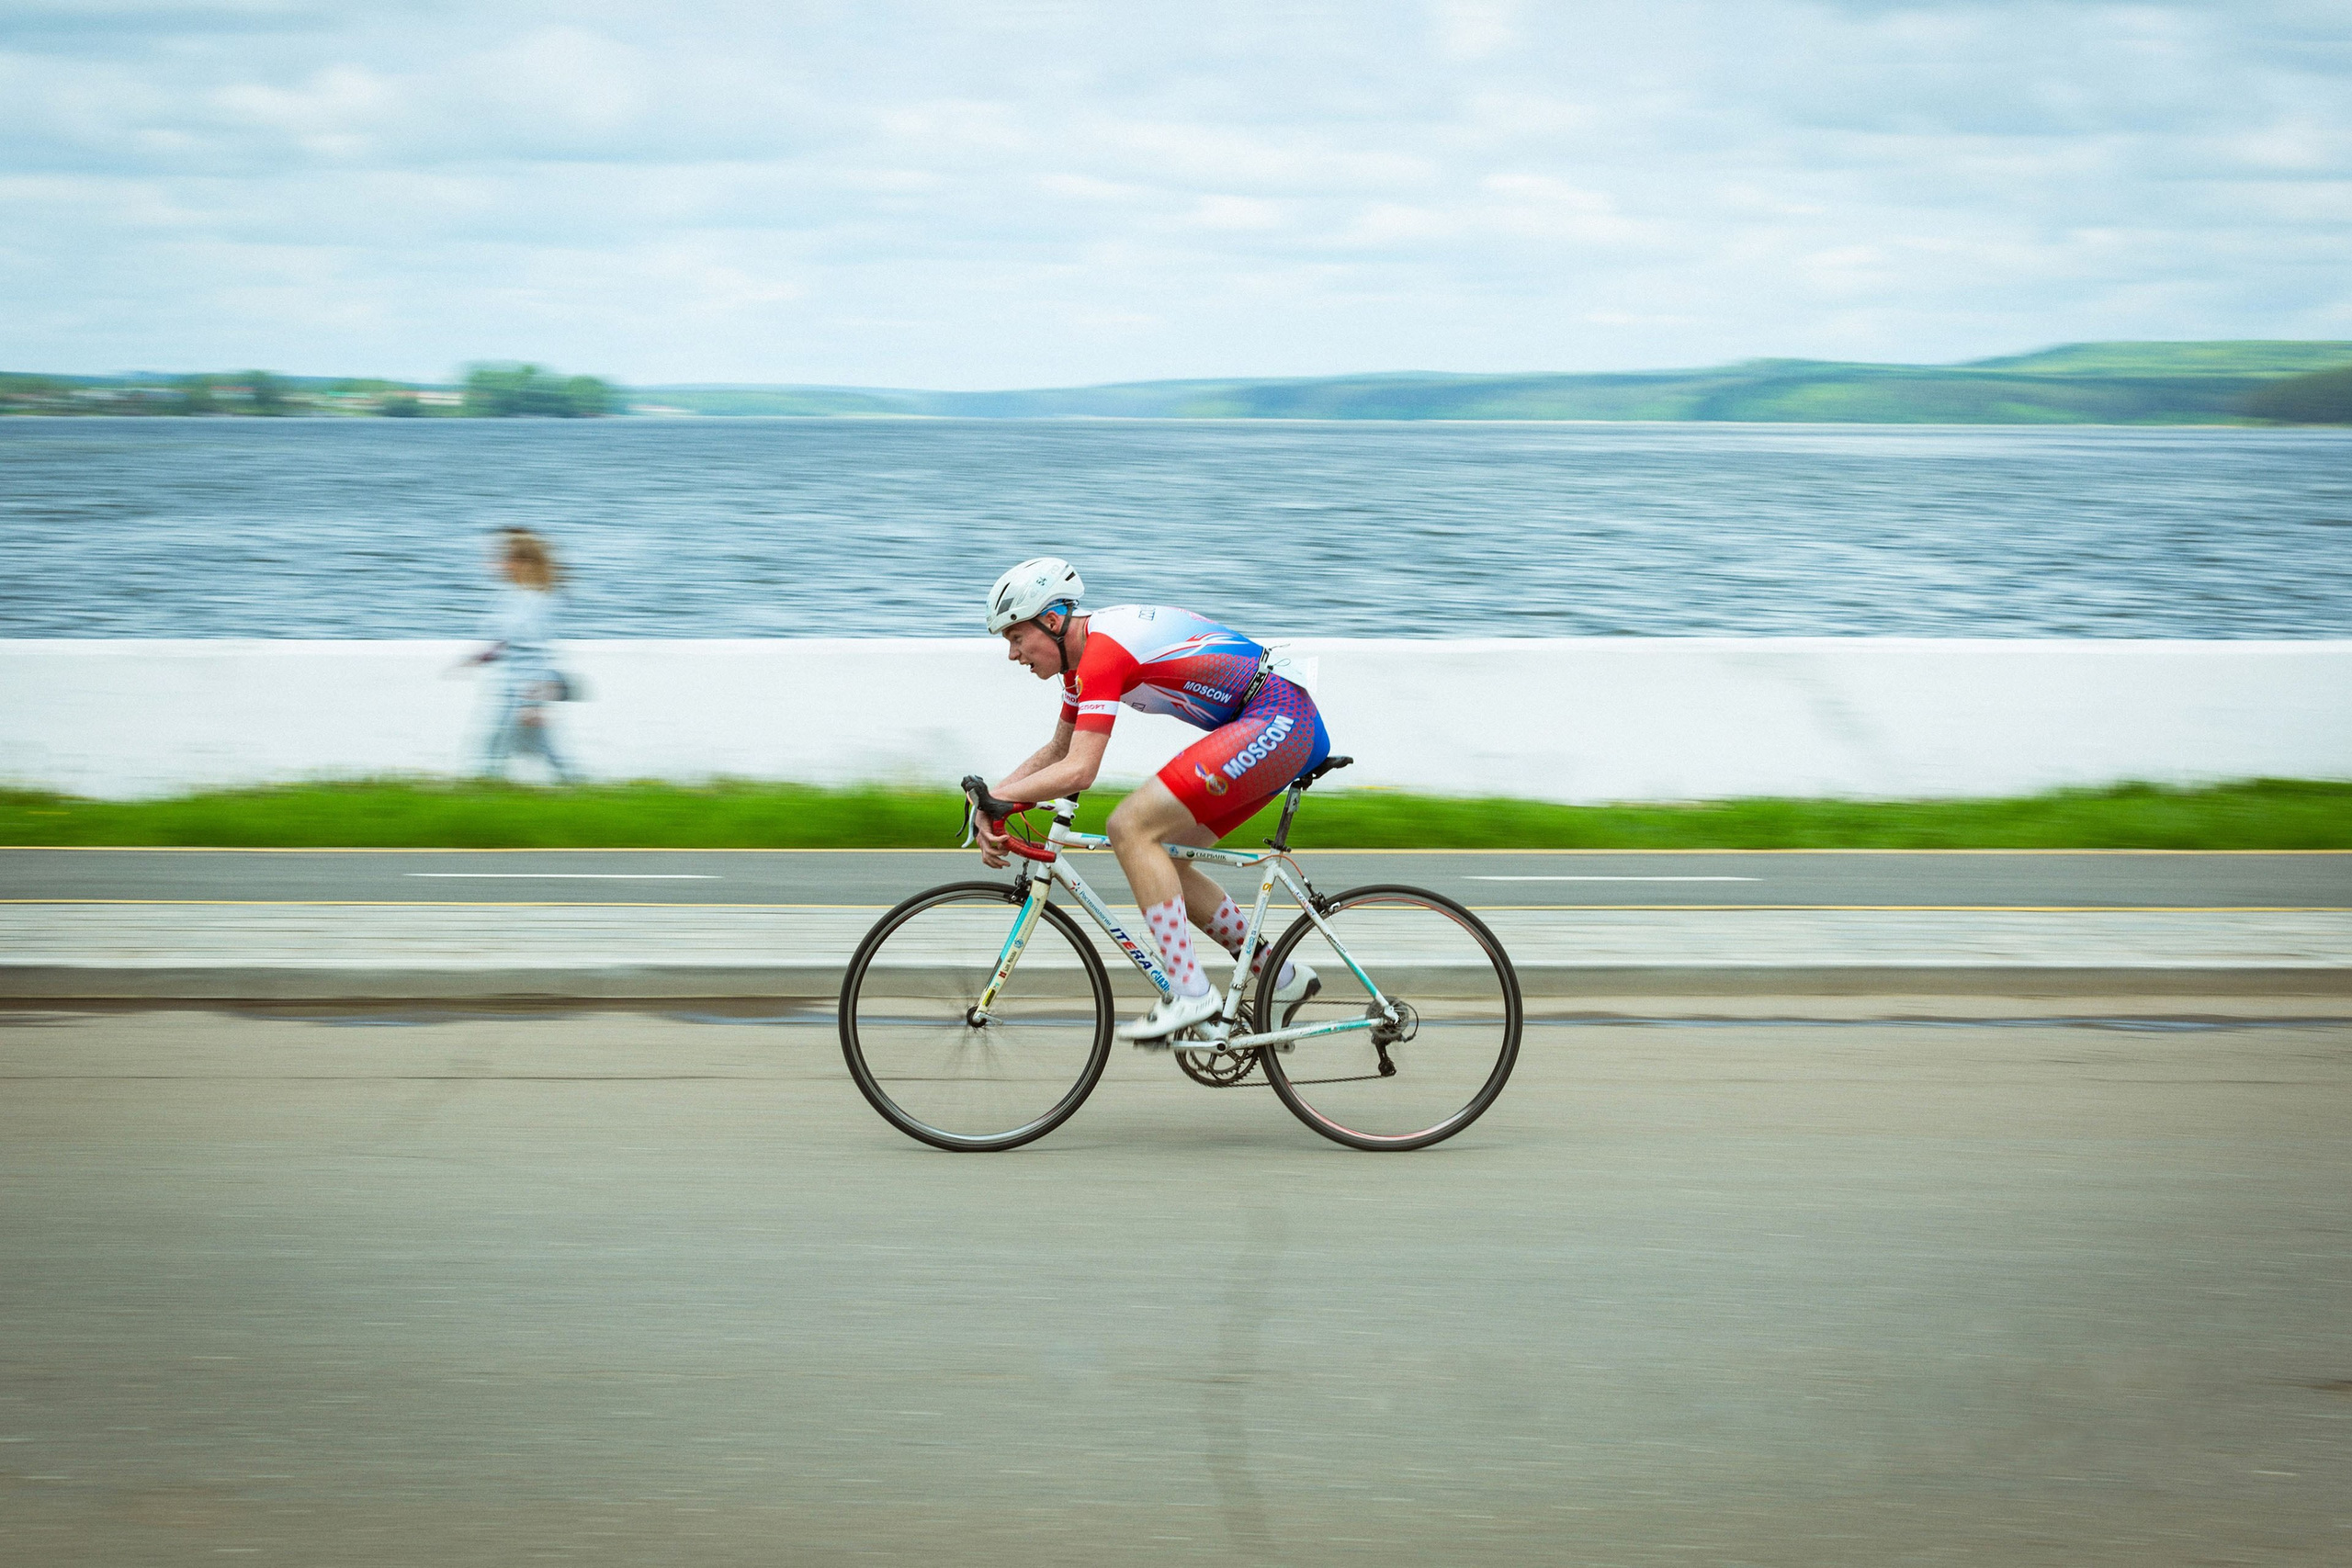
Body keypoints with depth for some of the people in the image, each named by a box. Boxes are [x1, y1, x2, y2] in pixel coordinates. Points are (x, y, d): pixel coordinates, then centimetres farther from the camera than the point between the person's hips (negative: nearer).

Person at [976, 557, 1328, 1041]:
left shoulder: (1104, 650, -18)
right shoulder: (1084, 650, 13)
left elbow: (1078, 770, -25)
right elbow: (1058, 751, 24)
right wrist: (995, 795, 11)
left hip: (1277, 721, -10)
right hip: (1289, 728, 10)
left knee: (1131, 828, -16)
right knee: (1157, 856, 12)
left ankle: (1191, 994, -17)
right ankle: (1283, 978, 19)